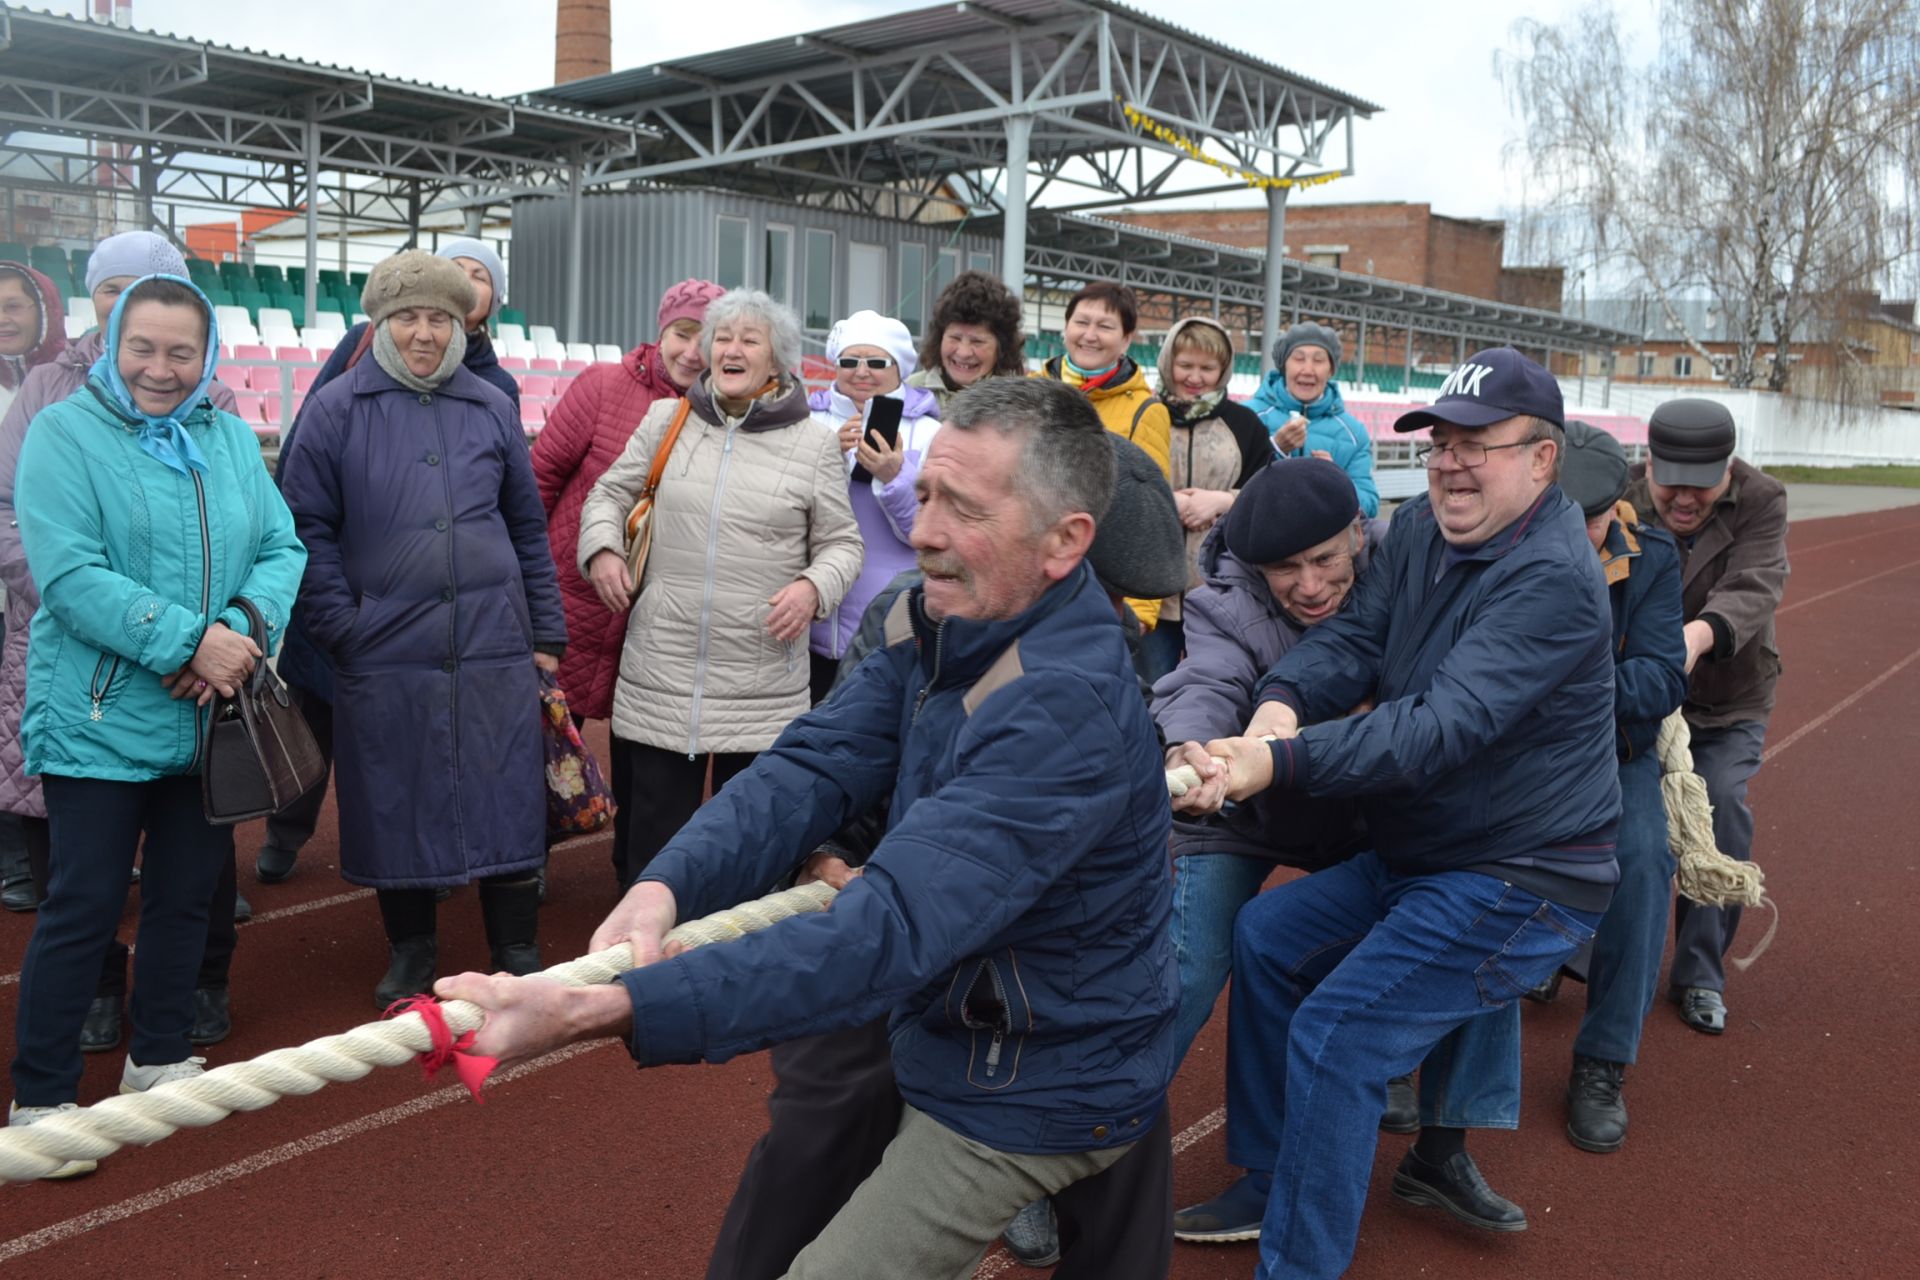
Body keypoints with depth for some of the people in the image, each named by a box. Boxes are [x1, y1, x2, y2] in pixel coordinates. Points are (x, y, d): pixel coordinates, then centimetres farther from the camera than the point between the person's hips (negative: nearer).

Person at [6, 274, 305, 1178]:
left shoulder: (229, 437, 9)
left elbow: (282, 549, 2)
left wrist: (244, 627, -18)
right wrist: (192, 640, -23)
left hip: (207, 718, 5)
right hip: (99, 721, -5)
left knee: (186, 892, 15)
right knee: (85, 905, 0)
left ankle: (160, 1061, 33)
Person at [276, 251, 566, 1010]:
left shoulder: (492, 410, 10)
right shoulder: (337, 410, 2)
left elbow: (528, 528, 13)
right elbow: (308, 529, 1)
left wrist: (546, 633, 10)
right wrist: (339, 627, -7)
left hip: (494, 649, 2)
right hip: (385, 655, -1)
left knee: (508, 803, 5)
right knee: (398, 806, 9)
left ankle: (518, 957, 19)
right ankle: (410, 954, 28)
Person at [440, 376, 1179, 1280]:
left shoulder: (1067, 711, -31)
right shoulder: (936, 623, -4)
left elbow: (895, 928, -39)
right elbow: (815, 768, -12)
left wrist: (594, 1012, -45)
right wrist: (666, 888, -31)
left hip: (1021, 1103, -7)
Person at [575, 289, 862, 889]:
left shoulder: (813, 443, 1)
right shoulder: (666, 419, 7)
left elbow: (842, 543, 6)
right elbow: (609, 492, 18)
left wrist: (813, 586, -13)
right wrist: (602, 548, -1)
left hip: (764, 683, -1)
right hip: (660, 670, 2)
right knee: (651, 822, 10)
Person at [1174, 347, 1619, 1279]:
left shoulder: (1552, 581, -25)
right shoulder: (1421, 528, 2)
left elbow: (1441, 727, -34)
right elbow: (1353, 637, -7)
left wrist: (1278, 762, -44)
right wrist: (1280, 704, -29)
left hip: (1521, 883, -9)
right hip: (1414, 854, 9)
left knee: (1333, 1042, -15)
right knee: (1262, 938, 11)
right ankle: (1264, 1183, 23)